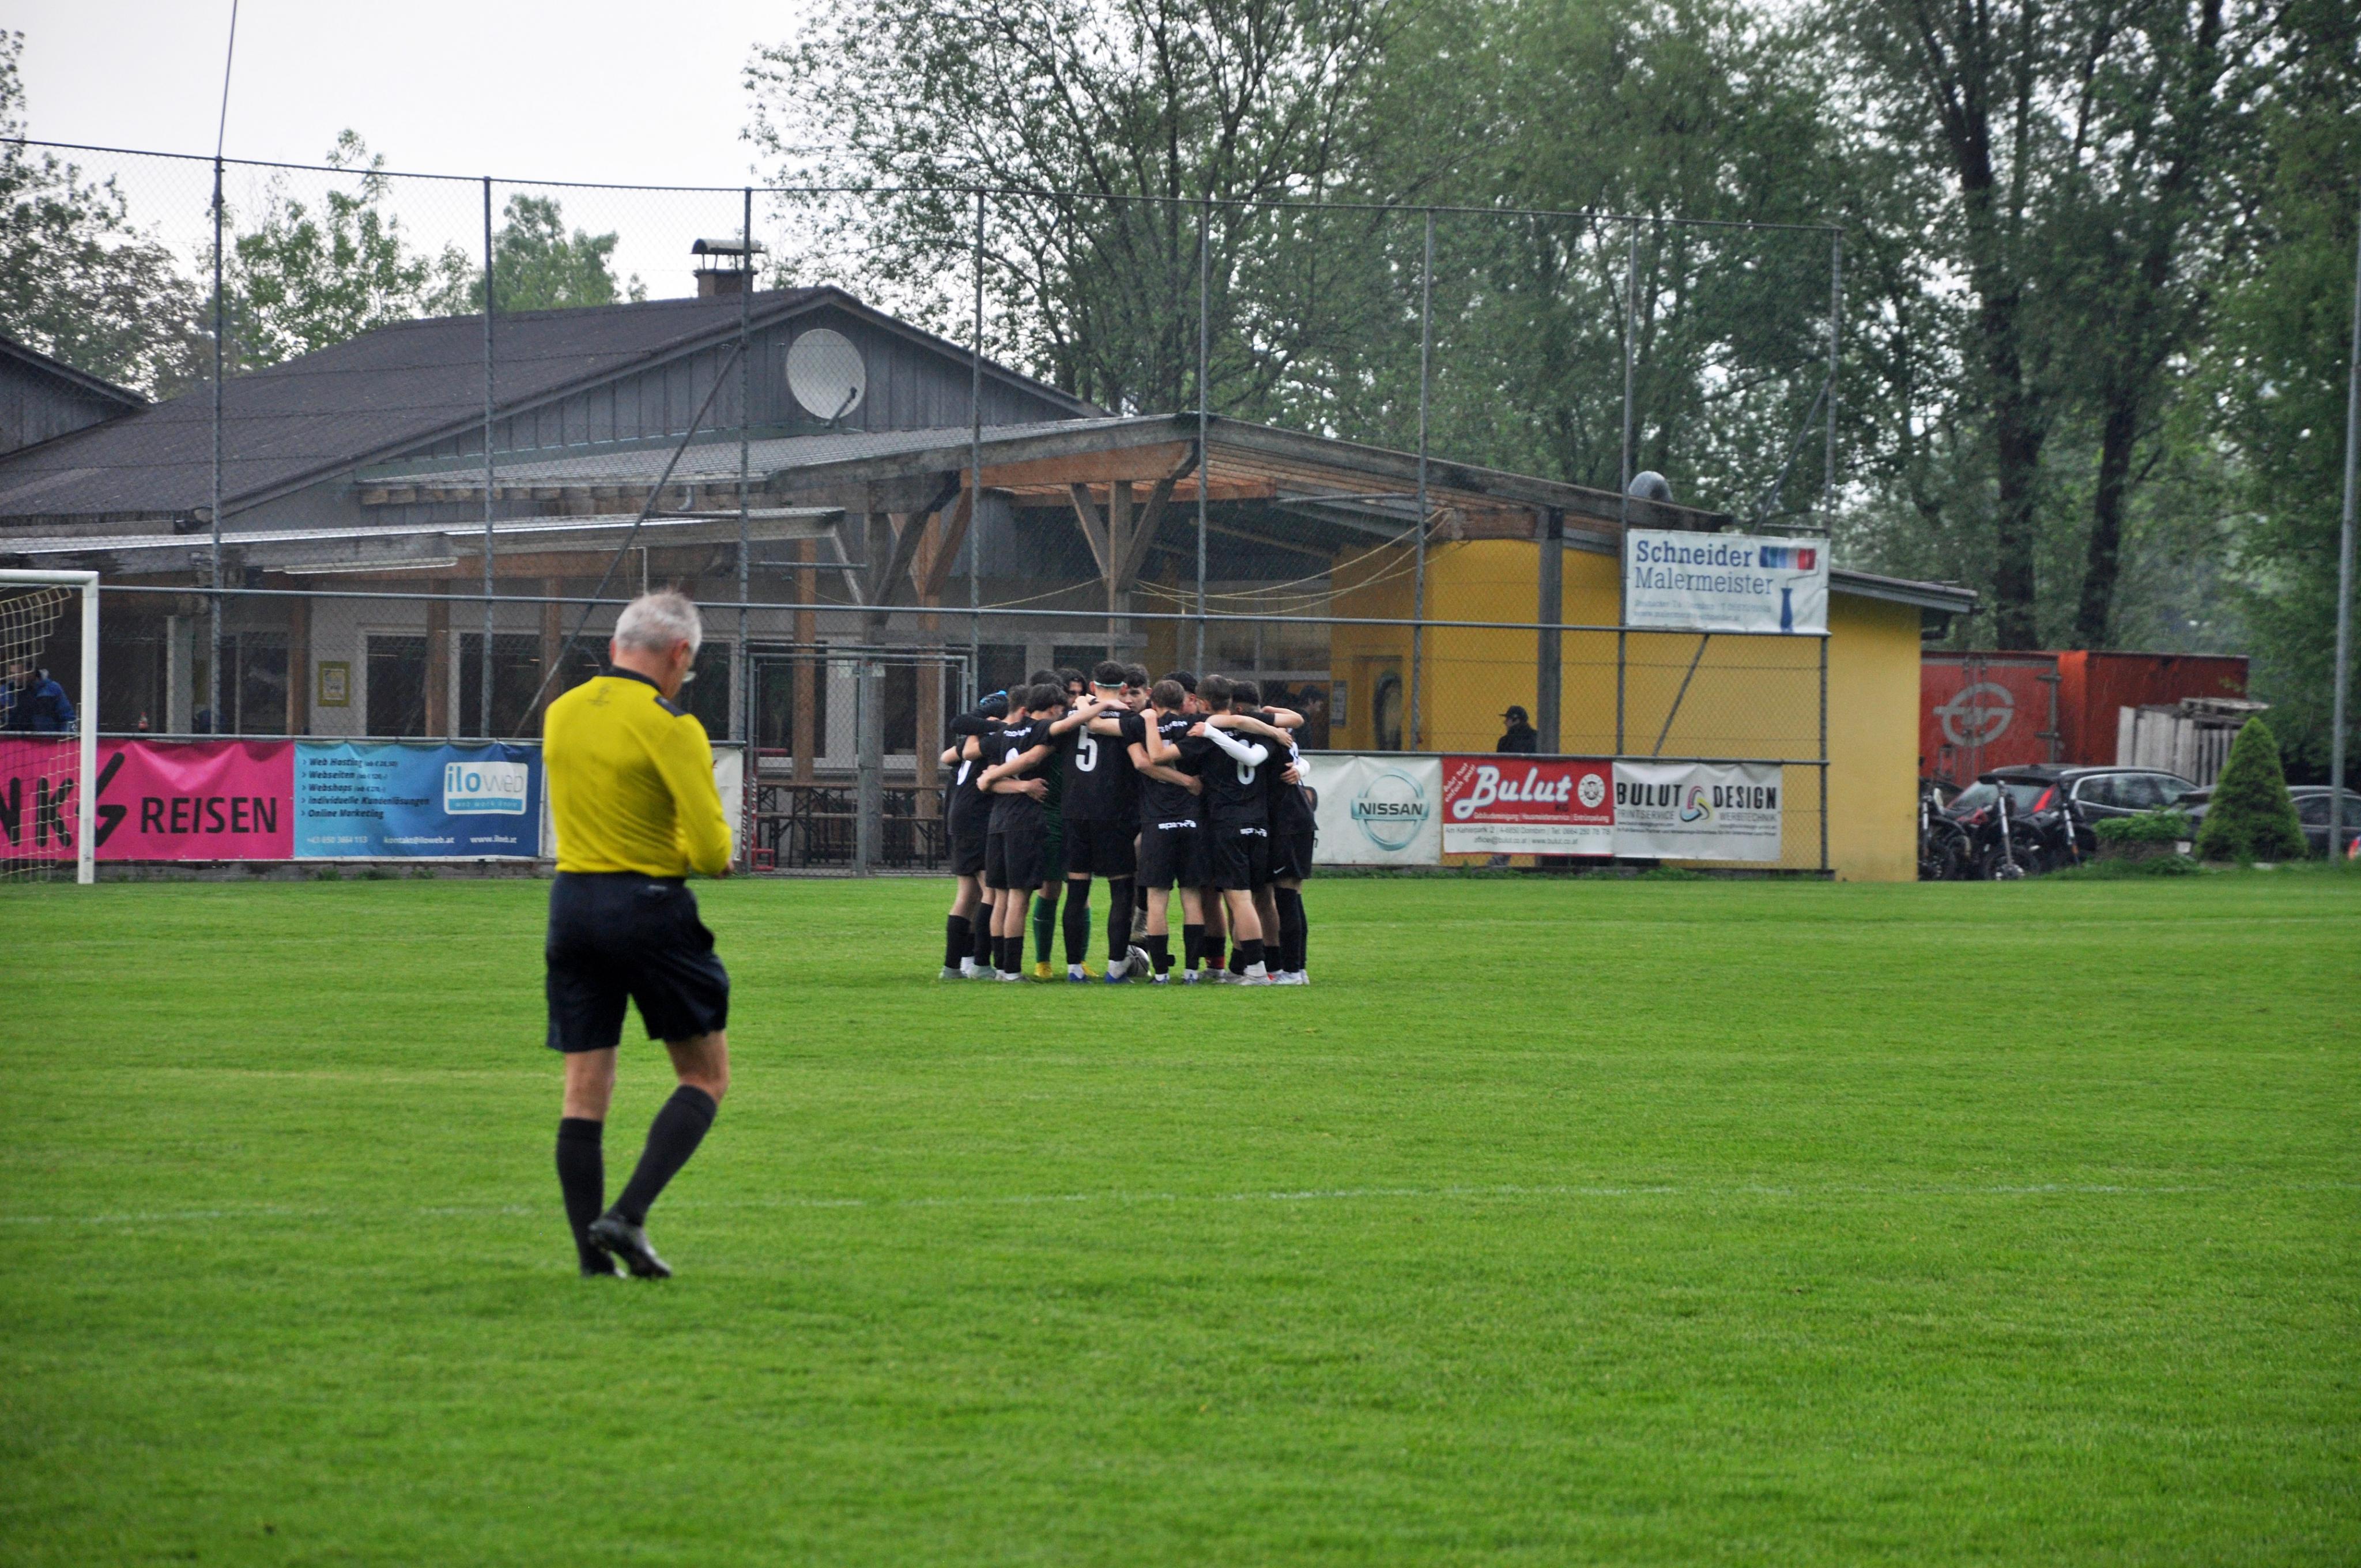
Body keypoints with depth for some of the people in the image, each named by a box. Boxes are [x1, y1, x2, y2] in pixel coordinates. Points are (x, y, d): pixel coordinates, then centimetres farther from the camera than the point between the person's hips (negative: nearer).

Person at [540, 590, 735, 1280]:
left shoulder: (561, 713, 9)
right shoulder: (670, 726, -12)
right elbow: (712, 849, -15)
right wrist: (715, 857, 7)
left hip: (571, 902, 6)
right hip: (649, 906, -6)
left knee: (585, 1089, 7)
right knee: (706, 1076, 7)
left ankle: (593, 1254, 2)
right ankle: (627, 1216, -9)